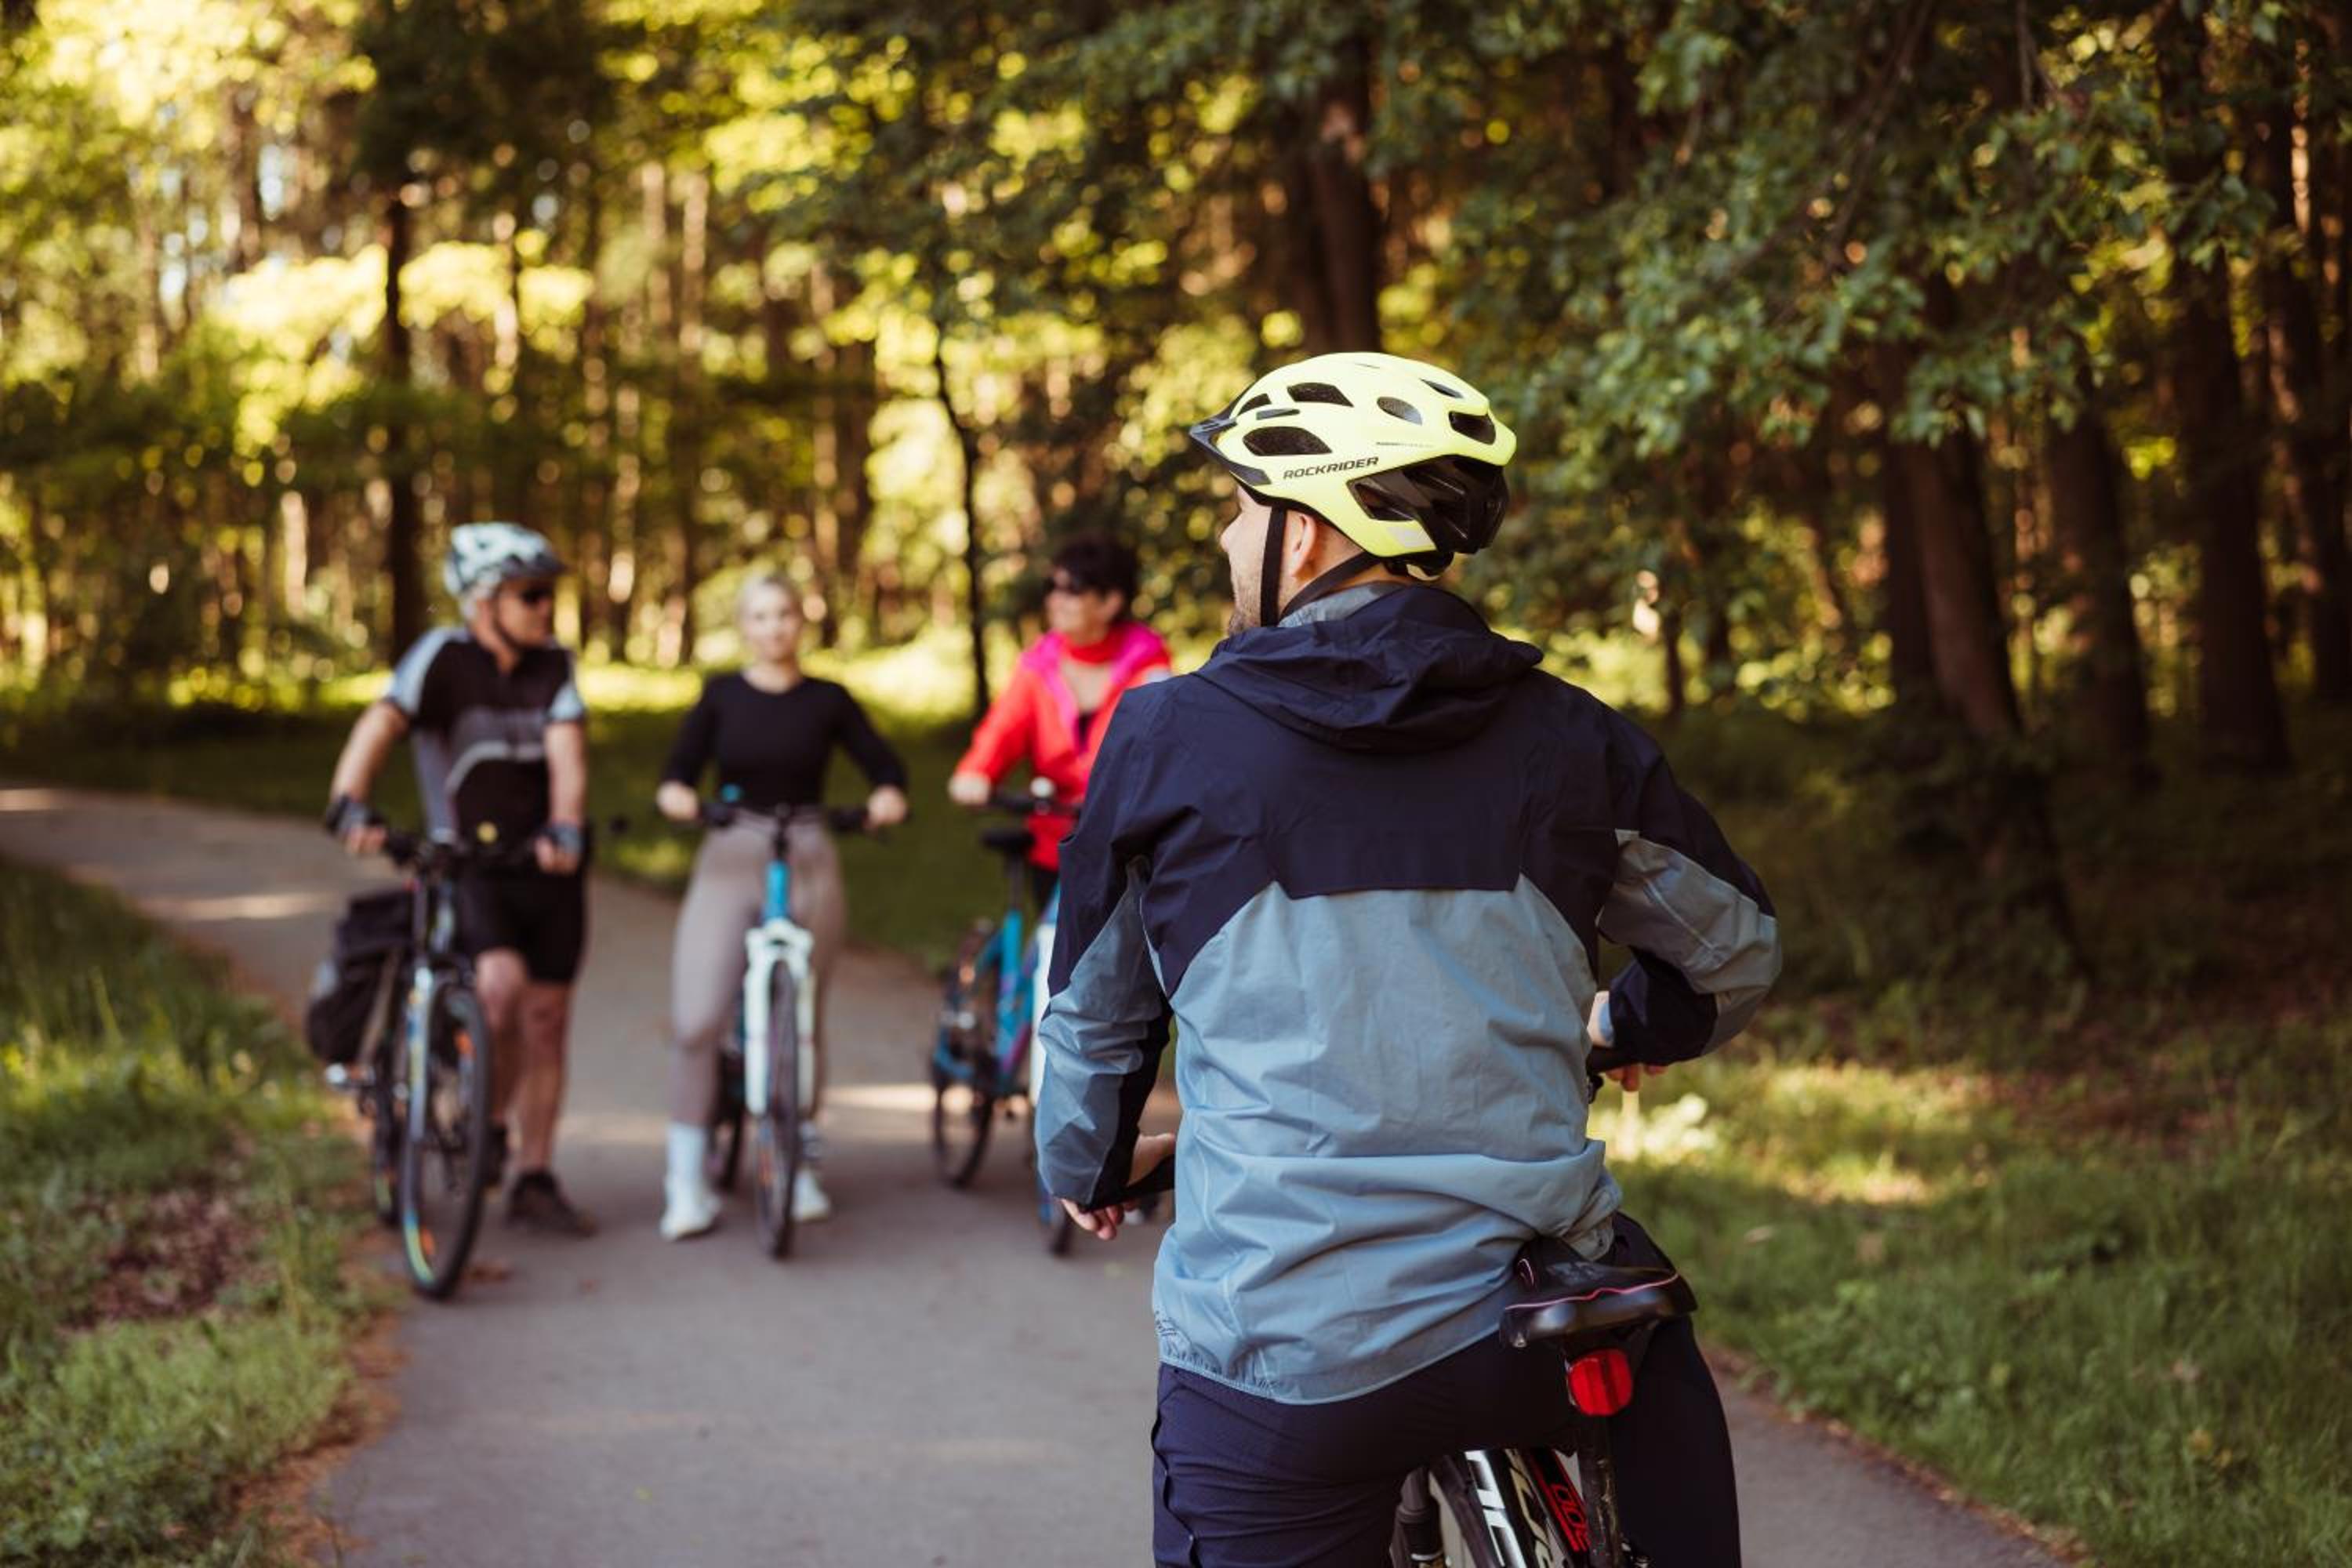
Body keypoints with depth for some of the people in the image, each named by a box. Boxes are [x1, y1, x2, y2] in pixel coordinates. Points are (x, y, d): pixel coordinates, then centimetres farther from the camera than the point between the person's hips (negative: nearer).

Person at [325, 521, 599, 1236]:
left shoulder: (553, 666, 2)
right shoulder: (443, 656, -10)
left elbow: (567, 755, -11)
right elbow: (379, 727, -23)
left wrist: (565, 829, -30)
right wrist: (350, 807, -41)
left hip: (546, 863, 4)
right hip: (466, 862, -4)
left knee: (545, 1017, 6)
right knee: (503, 981, -28)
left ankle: (534, 1180, 17)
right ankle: (484, 1124, -4)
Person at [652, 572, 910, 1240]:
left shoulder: (828, 701, 6)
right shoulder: (721, 695, 6)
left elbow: (883, 764, 6)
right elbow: (681, 765, 0)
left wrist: (888, 796, -16)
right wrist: (674, 792, -22)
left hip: (808, 864, 0)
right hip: (728, 859, 0)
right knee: (696, 1021, -12)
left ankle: (800, 1167, 24)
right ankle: (686, 1179, -3)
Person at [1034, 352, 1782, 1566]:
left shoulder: (1170, 736, 0)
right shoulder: (1564, 737, 4)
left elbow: (1095, 1012, 11)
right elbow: (1736, 943, 17)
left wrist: (1088, 1169, 31)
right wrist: (1630, 1029, 39)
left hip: (1278, 1359, -2)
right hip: (1541, 1324, 3)